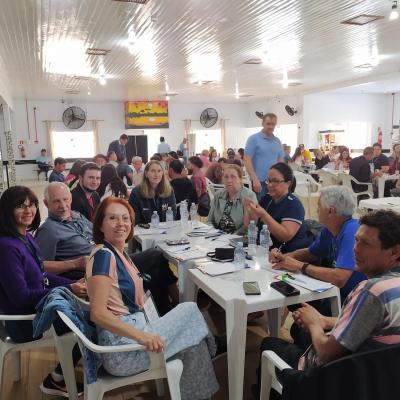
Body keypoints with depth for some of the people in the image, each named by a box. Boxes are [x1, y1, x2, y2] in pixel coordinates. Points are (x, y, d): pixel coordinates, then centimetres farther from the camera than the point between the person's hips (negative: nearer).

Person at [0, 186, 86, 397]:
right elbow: (21, 297, -25)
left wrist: (72, 284, -2)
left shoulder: (26, 237, 3)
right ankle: (56, 380, 13)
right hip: (25, 321, -8)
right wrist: (67, 290, -25)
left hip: (38, 305, 8)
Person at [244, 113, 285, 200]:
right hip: (260, 182, -5)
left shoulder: (278, 141, 12)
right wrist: (255, 179, -18)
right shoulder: (253, 139, -4)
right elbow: (247, 160, -10)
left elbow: (280, 161, 18)